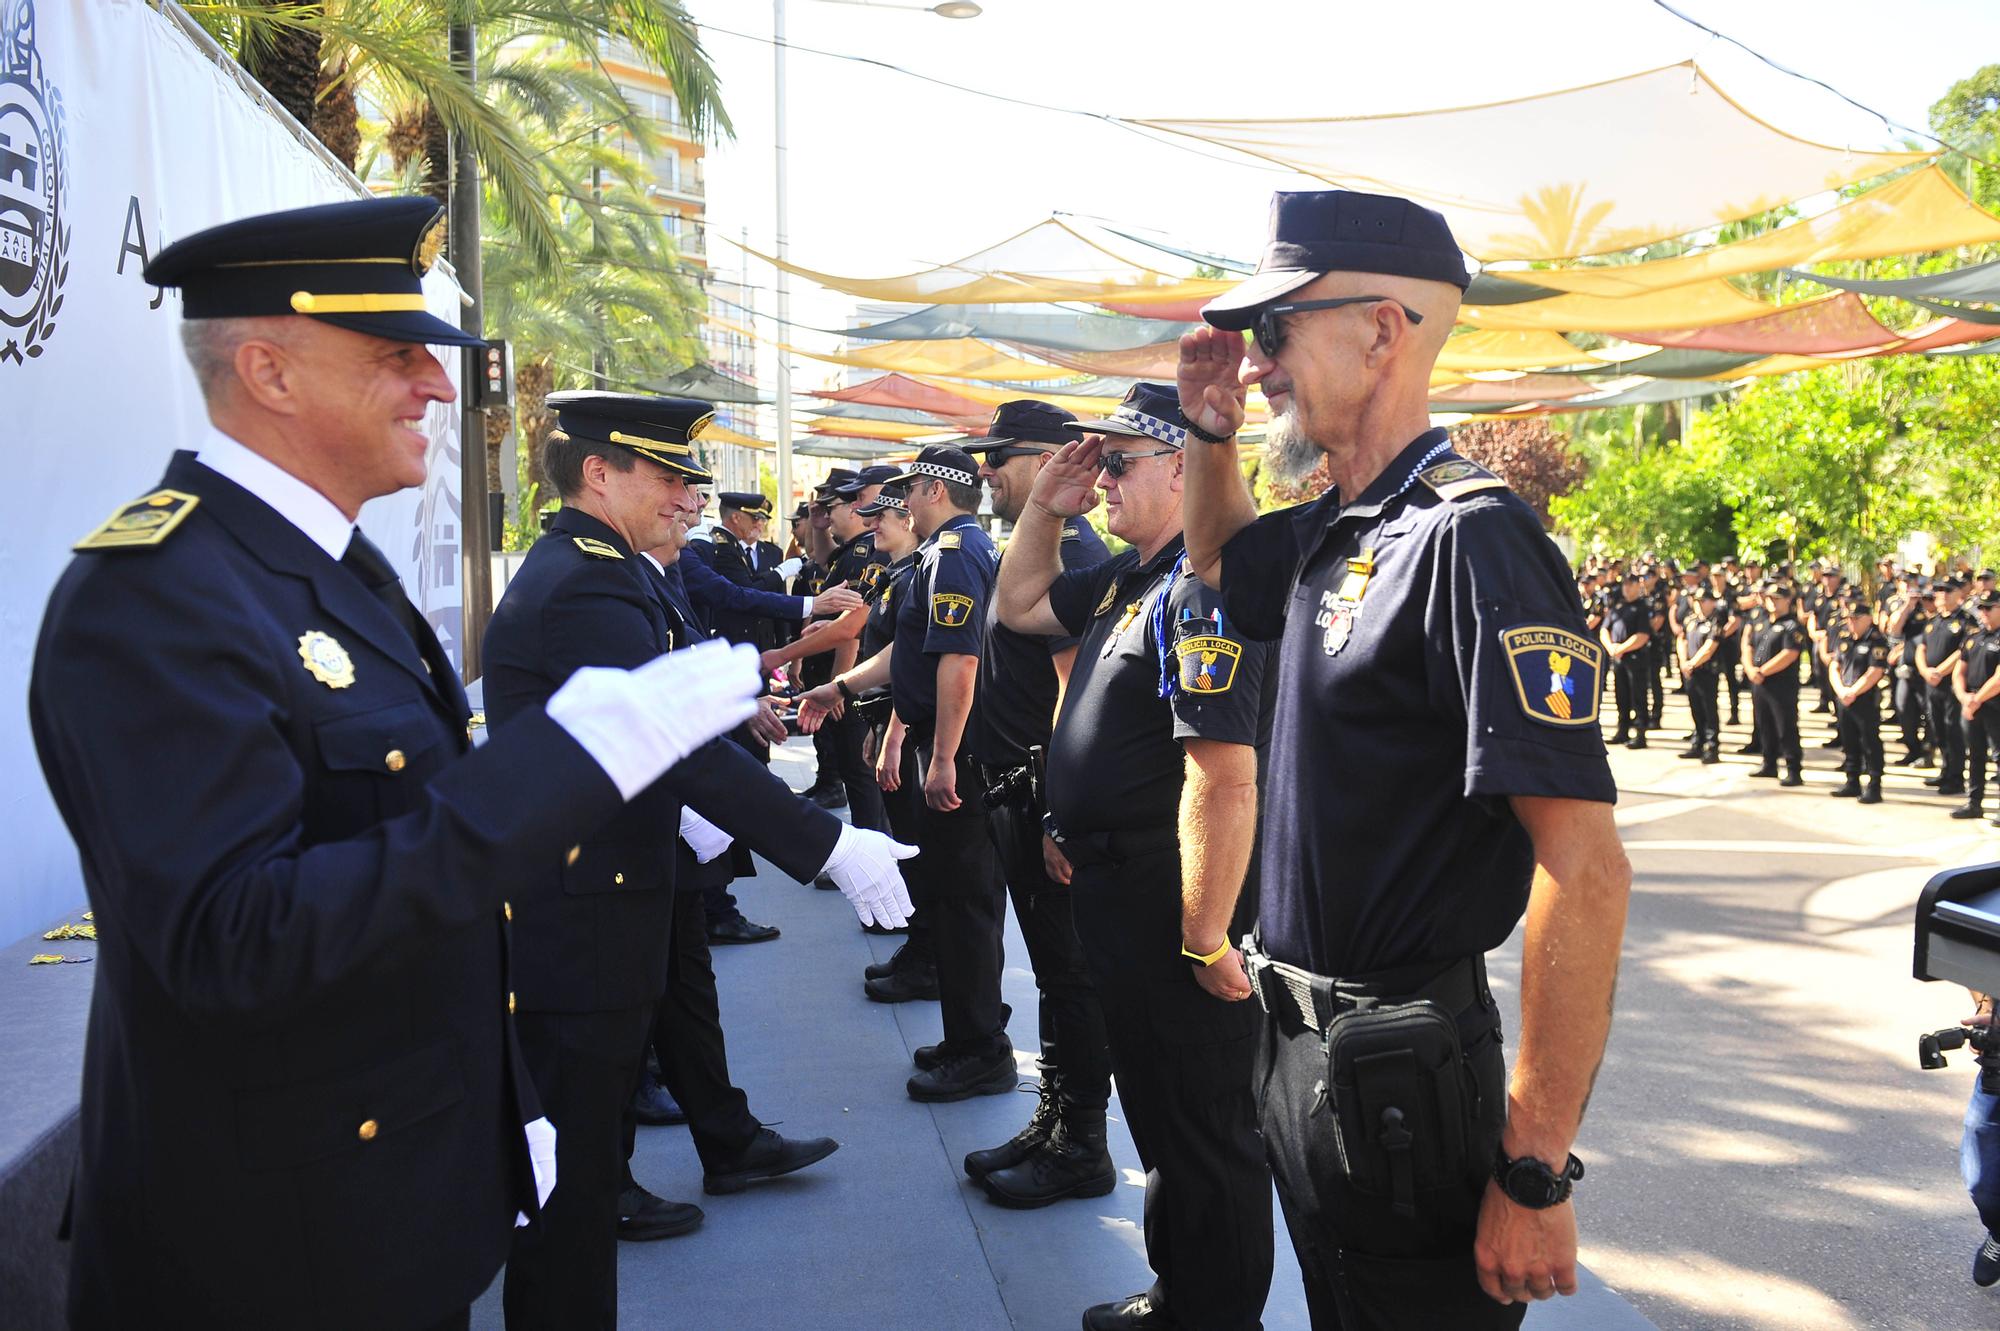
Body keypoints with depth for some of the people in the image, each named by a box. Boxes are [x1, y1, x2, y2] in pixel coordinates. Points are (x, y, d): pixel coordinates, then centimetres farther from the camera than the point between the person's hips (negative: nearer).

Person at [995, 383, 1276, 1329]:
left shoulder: (1205, 588, -22)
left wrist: (1208, 940, -28)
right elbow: (1020, 606, 26)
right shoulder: (1127, 576, 10)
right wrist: (1044, 508, 10)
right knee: (1159, 1116, 24)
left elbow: (1223, 780, -28)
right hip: (1118, 890, 11)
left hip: (1177, 905, -11)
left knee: (1203, 1135, 5)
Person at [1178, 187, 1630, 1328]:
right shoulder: (1332, 535, 6)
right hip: (1302, 1043, 9)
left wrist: (1536, 1170, -25)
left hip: (1404, 1066, -8)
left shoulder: (1472, 538, -21)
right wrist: (1212, 430, 11)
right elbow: (1220, 559, 31)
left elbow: (1585, 867, -26)